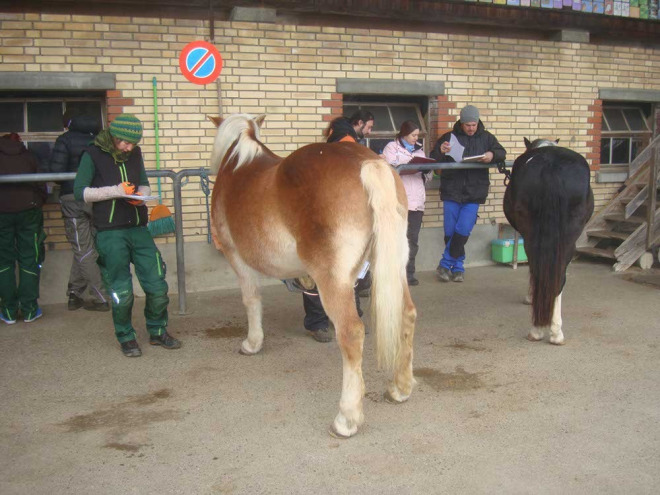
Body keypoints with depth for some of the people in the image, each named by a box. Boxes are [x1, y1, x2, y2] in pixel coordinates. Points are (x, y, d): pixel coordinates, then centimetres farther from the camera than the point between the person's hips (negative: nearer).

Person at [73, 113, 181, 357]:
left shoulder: (135, 153, 8)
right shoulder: (93, 154, -5)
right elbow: (79, 191, -7)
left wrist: (141, 195, -4)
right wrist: (115, 191, -17)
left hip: (138, 229, 4)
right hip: (110, 233, -4)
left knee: (157, 286, 4)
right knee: (122, 292, 1)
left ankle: (157, 332, 24)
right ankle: (126, 338, 22)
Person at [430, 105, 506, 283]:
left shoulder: (486, 137, 10)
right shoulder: (449, 137, 6)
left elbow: (502, 153, 10)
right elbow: (432, 159, 3)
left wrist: (492, 155, -14)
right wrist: (441, 151, -21)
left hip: (474, 194, 0)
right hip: (452, 191, 0)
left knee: (463, 231, -8)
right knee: (450, 232, 2)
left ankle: (445, 264, 8)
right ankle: (458, 267, 18)